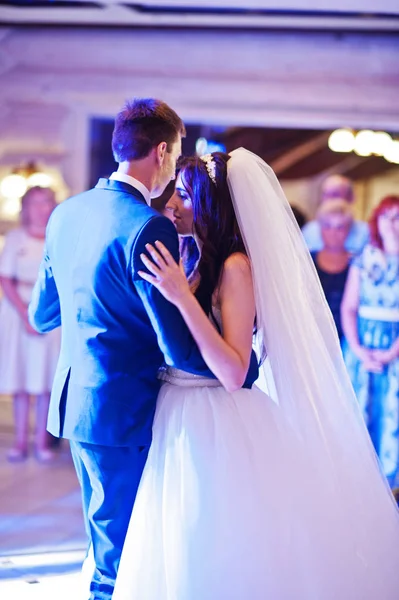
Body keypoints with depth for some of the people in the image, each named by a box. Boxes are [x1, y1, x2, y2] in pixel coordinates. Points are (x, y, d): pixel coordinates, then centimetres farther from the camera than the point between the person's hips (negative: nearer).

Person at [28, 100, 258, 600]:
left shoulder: (66, 213, 5)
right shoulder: (148, 228, -20)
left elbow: (41, 316, 15)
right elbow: (180, 350, -22)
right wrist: (248, 363, -7)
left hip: (75, 403, 8)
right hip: (122, 413, -8)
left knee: (105, 537, 24)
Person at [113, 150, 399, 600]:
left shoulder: (236, 266, -15)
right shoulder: (203, 262, 11)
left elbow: (234, 373, -23)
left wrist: (183, 297, -27)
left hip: (216, 428, -9)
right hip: (180, 422, 9)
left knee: (222, 560, 1)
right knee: (183, 563, 16)